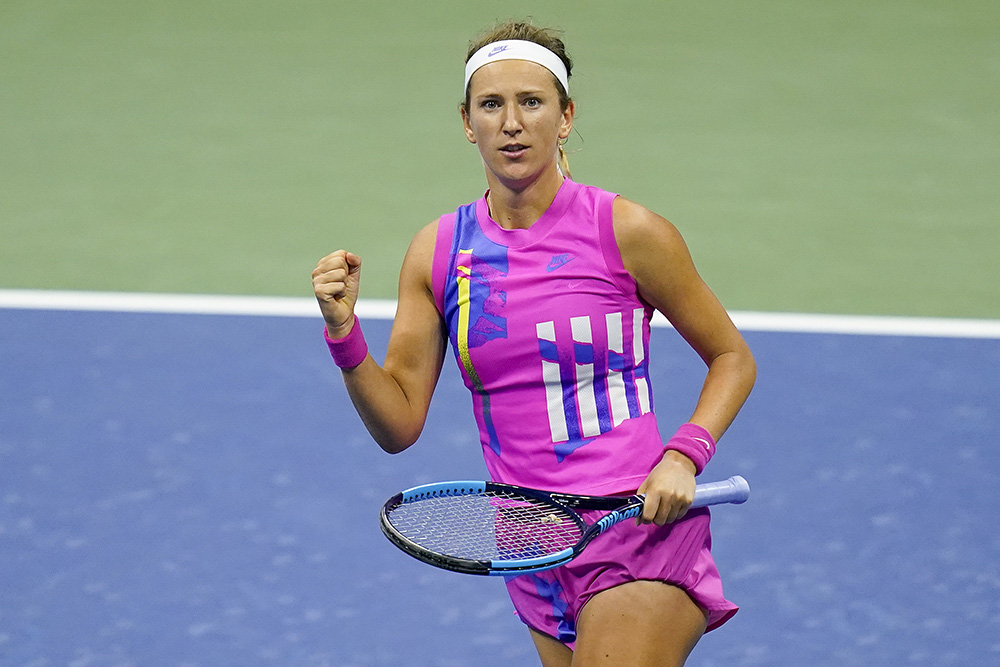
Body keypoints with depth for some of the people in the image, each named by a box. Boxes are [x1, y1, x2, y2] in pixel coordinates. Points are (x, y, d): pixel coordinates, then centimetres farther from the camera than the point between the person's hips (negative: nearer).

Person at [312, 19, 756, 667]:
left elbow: (732, 358, 5)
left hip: (639, 525, -4)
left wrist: (683, 457, -11)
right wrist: (344, 335, -12)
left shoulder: (628, 231, -6)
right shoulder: (437, 251, 4)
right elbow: (399, 424, 5)